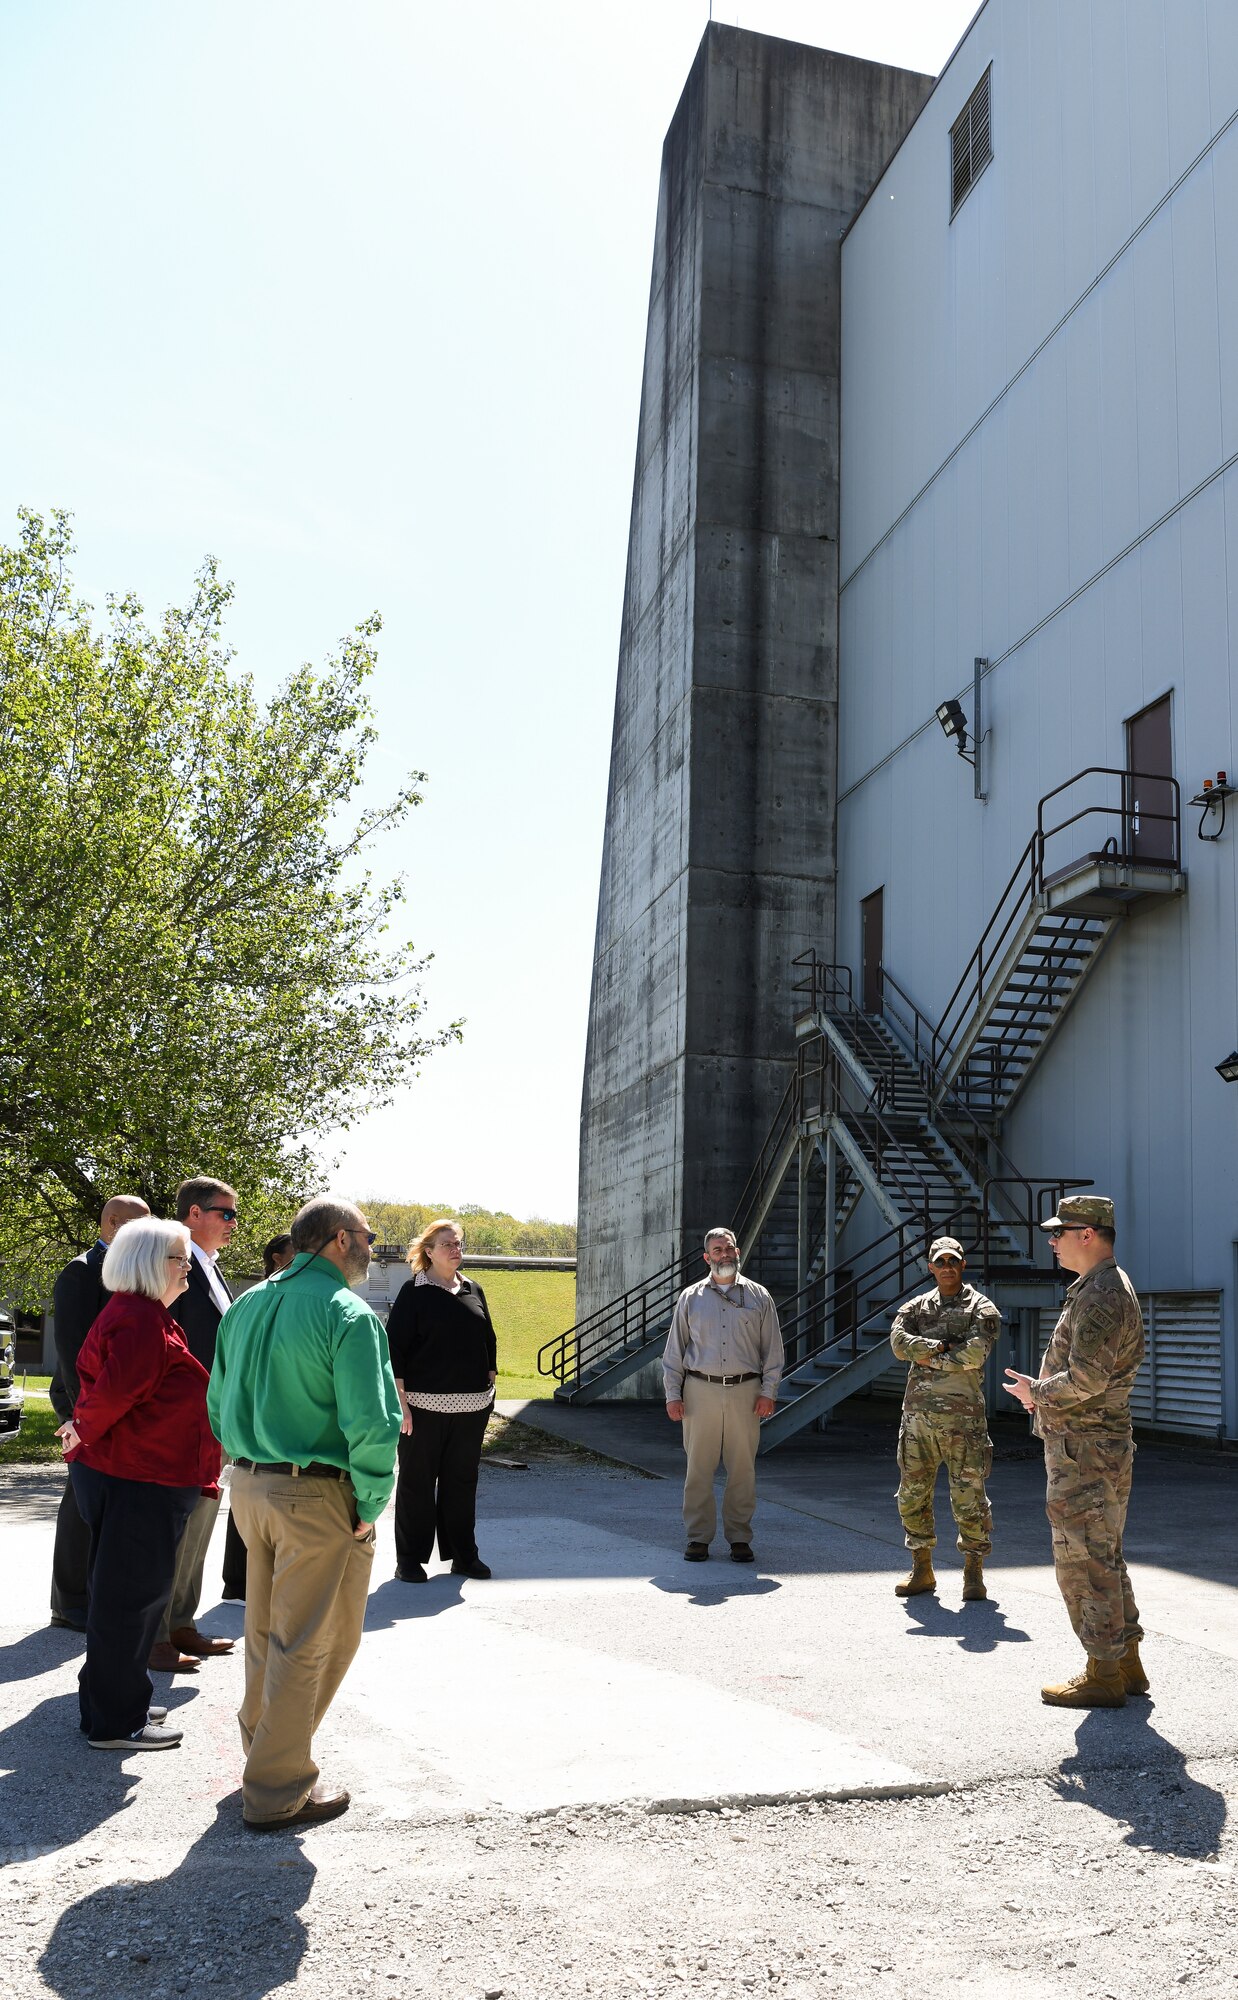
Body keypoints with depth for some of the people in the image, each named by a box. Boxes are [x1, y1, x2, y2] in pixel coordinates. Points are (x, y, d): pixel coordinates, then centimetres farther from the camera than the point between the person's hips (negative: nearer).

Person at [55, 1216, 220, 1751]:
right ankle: (115, 1722, 11)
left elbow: (107, 1381, 19)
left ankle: (116, 1702, 32)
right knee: (130, 1595, 0)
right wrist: (86, 1431, -12)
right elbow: (118, 1388, -27)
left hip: (128, 1473, 11)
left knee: (125, 1591, 20)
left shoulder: (137, 1312, 15)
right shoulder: (142, 1318, -20)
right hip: (138, 1480, -11)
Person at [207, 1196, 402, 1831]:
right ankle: (278, 1791, 15)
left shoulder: (247, 1305, 7)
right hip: (318, 1498, -8)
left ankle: (263, 1748, 38)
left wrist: (249, 1465, 17)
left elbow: (219, 1404, 13)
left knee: (265, 1629, 22)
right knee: (309, 1644, 6)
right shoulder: (348, 1315, -16)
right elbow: (372, 1424, -21)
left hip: (249, 1487, 8)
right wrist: (371, 1505, -10)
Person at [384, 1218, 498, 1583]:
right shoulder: (414, 1292, -5)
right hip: (424, 1406, -5)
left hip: (472, 1407, 5)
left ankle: (463, 1555, 22)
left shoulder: (473, 1290, 11)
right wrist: (401, 1403, -13)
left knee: (462, 1481, 11)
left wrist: (489, 1386, 13)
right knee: (416, 1481, 4)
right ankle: (409, 1559, 15)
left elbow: (488, 1341, 18)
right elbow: (394, 1348, -8)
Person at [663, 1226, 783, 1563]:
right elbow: (675, 1349, 10)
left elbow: (772, 1349, 9)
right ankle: (698, 1537, 11)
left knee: (743, 1469, 2)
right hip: (700, 1390, 0)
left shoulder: (758, 1297, 10)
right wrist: (673, 1394, 2)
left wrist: (768, 1391, 1)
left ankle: (740, 1537, 13)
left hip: (745, 1392, 0)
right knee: (699, 1468, 1)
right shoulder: (690, 1298, 9)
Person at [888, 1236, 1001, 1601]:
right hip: (917, 1414, 4)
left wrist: (928, 1357, -8)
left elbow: (974, 1355, -15)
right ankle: (922, 1570, 22)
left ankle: (974, 1574, 13)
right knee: (912, 1496, 9)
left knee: (969, 1498, -1)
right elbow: (899, 1343, -5)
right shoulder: (915, 1307, 13)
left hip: (962, 1416, -4)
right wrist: (944, 1346, -13)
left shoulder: (981, 1308, 1)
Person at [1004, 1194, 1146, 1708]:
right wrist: (1045, 1392, 8)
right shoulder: (1108, 1288, 15)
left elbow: (1087, 1379, -27)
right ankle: (1126, 1664, 26)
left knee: (1084, 1560, -2)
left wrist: (1035, 1392, -11)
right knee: (1104, 1558, 17)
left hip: (1083, 1451, -11)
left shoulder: (1101, 1296, -20)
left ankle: (1103, 1677, 6)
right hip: (1104, 1447, 11)